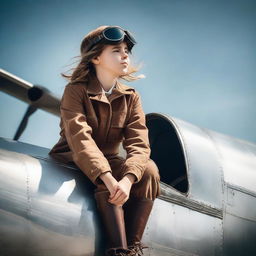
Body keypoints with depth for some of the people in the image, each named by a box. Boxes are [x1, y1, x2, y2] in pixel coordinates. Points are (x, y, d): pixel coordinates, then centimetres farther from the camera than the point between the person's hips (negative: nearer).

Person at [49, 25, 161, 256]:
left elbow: (139, 144, -14)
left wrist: (127, 180, -36)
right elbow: (80, 138, -29)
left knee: (149, 169, -24)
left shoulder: (131, 97, -1)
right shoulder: (76, 91, -14)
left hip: (109, 160, 5)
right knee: (107, 179, -35)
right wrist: (109, 179, -44)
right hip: (73, 159, -4)